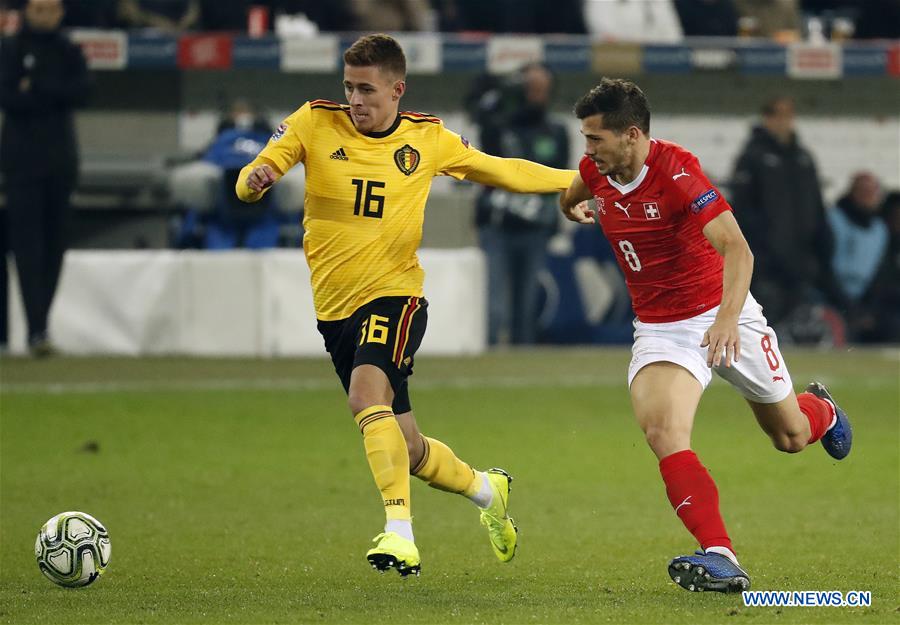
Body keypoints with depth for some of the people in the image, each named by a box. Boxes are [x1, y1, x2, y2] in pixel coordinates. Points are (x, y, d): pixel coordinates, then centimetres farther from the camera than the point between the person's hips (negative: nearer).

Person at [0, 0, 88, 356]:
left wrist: (35, 89, -12)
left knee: (54, 244, 4)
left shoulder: (69, 53, 11)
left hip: (60, 159, 4)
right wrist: (55, 96, -10)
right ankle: (37, 329, -17)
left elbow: (81, 92, -5)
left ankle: (40, 323, 12)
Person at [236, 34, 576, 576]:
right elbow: (250, 181, -6)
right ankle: (486, 489, 37)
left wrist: (578, 180, 14)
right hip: (335, 307, 3)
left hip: (395, 294, -3)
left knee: (367, 394, -32)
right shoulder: (314, 123, -1)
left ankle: (400, 532, -35)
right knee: (407, 450, 8)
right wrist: (255, 180, -31)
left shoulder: (428, 139, 1)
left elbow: (499, 170, 16)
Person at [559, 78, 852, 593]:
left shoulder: (677, 170, -25)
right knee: (662, 431, -26)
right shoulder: (596, 171, -6)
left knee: (790, 436, 14)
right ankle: (720, 558, -31)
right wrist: (575, 206, 2)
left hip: (723, 318, -4)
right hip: (660, 331, 4)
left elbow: (737, 250, -35)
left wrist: (729, 317, -48)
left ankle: (820, 410, 53)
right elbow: (572, 197, 24)